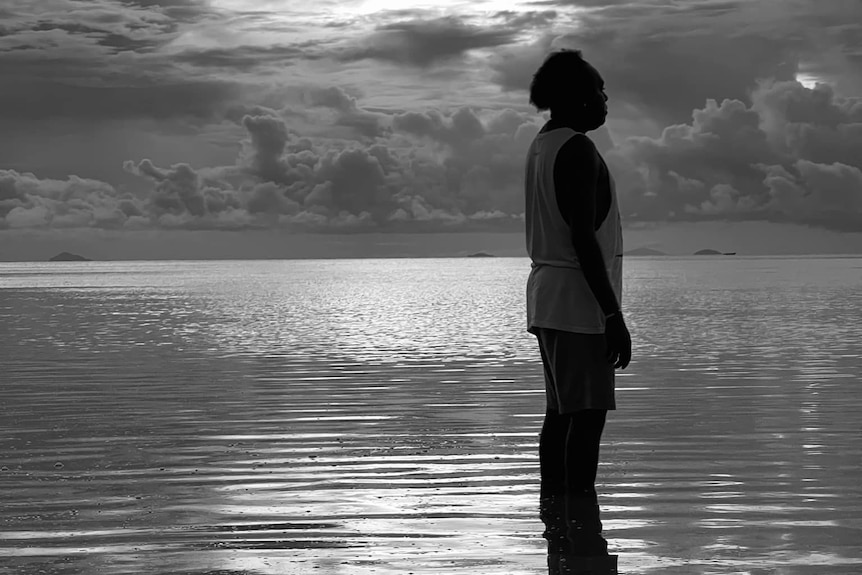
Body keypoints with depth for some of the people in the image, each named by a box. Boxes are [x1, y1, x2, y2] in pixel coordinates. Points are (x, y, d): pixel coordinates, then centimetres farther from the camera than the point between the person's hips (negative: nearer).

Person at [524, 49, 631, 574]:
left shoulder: (542, 146, 16)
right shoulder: (578, 149, -14)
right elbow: (583, 240, -20)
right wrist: (614, 316, -18)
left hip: (549, 301, 10)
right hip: (579, 303, -10)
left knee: (563, 413, 12)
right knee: (588, 415, -11)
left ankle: (556, 526, 16)